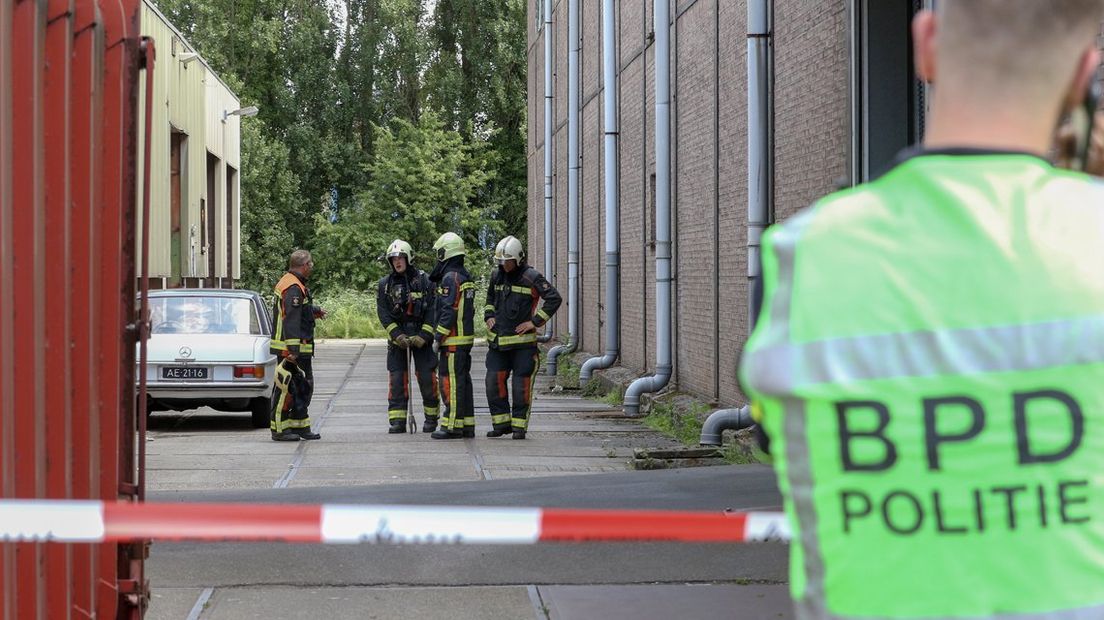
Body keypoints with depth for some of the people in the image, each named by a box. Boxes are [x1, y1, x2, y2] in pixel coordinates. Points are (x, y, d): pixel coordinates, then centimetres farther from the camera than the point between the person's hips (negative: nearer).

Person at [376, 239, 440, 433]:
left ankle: (431, 418, 9)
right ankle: (397, 421, 1)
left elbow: (432, 310, -5)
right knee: (396, 379, -2)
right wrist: (398, 336, -11)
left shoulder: (424, 280, -2)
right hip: (397, 337, 2)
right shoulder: (385, 284, 5)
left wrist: (423, 336, -13)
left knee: (427, 377, -3)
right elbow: (383, 314, 0)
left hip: (422, 337, -2)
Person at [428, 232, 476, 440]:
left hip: (453, 340, -10)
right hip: (466, 337, 10)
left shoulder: (450, 278, -14)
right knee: (463, 381, 12)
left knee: (451, 382, -7)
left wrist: (438, 337, -15)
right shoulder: (466, 277, 16)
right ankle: (467, 425, 15)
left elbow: (449, 311, -19)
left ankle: (452, 426, -7)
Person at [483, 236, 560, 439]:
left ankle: (519, 426, 6)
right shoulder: (497, 276, 10)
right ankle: (502, 423, 10)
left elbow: (554, 298, -12)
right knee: (494, 382, 0)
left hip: (522, 341, -5)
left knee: (521, 385, -1)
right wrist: (489, 316, 12)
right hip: (498, 341, 5)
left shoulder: (531, 278, -8)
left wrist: (535, 322, -13)